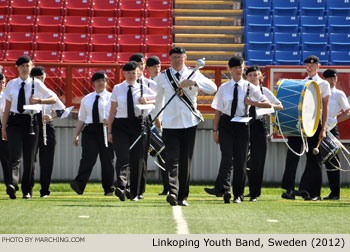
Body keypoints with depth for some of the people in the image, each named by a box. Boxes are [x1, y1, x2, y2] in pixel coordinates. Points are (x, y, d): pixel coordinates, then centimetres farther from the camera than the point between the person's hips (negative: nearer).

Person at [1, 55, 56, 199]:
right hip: (14, 122, 0)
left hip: (30, 122, 0)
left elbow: (53, 99, 9)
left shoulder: (36, 84, 4)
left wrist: (39, 100, -10)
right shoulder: (12, 84, 8)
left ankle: (27, 190, 12)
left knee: (29, 158, 4)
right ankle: (12, 185, -30)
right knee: (15, 155, -15)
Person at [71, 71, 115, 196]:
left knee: (107, 160, 1)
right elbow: (81, 119, 18)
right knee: (88, 157, -15)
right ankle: (79, 185, -29)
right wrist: (76, 135, 12)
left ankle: (108, 189, 11)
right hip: (90, 130, 2)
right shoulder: (86, 99, 17)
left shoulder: (111, 97, 7)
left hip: (106, 130, -2)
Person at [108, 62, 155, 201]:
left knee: (137, 160, 3)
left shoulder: (143, 88, 10)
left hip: (138, 125, 1)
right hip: (121, 124, -1)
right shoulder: (117, 89, 9)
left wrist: (146, 98, -10)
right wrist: (110, 130, 5)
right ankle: (121, 187, -33)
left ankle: (134, 193, 13)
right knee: (122, 157, -17)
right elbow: (112, 111, 9)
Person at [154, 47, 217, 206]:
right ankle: (173, 192, -27)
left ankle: (183, 196, 10)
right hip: (170, 124, -1)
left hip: (189, 123, 1)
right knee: (172, 159, -14)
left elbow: (213, 88, -9)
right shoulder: (163, 77, 8)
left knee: (186, 161, 4)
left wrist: (194, 82, -23)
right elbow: (159, 97, 22)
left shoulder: (194, 75, 4)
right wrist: (156, 117, 30)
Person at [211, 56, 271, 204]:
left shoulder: (249, 88, 4)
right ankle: (226, 190, -19)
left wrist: (252, 102, -12)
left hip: (242, 124, 0)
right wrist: (215, 130, 3)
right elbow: (218, 111, 8)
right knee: (227, 157, -13)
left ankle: (238, 194, 12)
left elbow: (268, 104, 3)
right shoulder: (224, 88, 6)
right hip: (226, 124, 0)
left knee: (240, 159, 3)